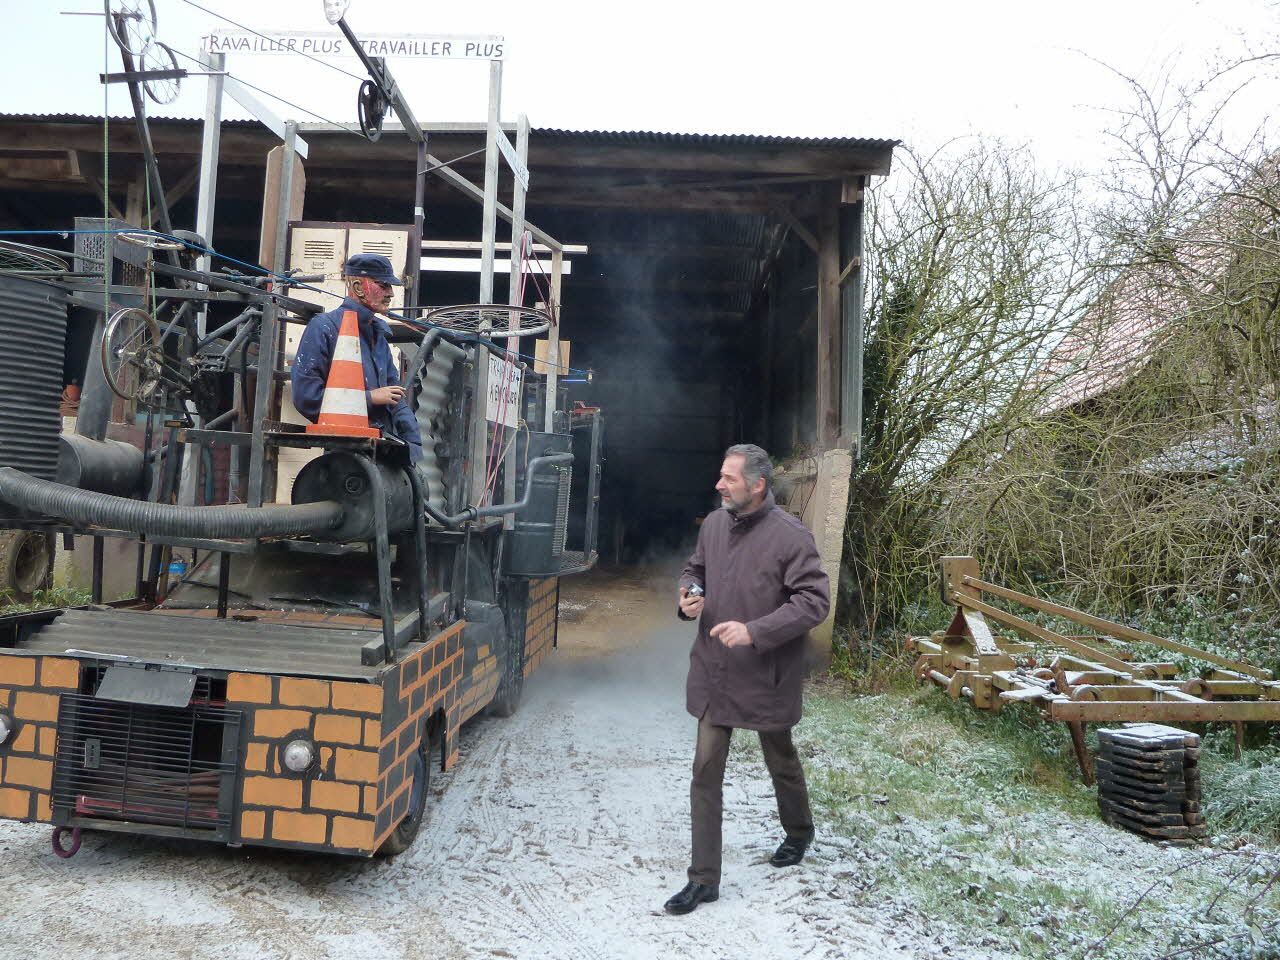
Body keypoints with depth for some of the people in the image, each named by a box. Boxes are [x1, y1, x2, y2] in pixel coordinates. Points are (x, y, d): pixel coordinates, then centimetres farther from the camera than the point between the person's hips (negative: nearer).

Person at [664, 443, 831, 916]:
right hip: (714, 675, 4)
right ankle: (704, 879, 18)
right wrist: (689, 596, -7)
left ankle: (798, 832, 51)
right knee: (706, 771, 5)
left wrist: (755, 631, -28)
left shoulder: (790, 535, -19)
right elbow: (694, 570, 16)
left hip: (766, 678, -4)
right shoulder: (714, 523, 0)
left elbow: (814, 601, -20)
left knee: (781, 763, 20)